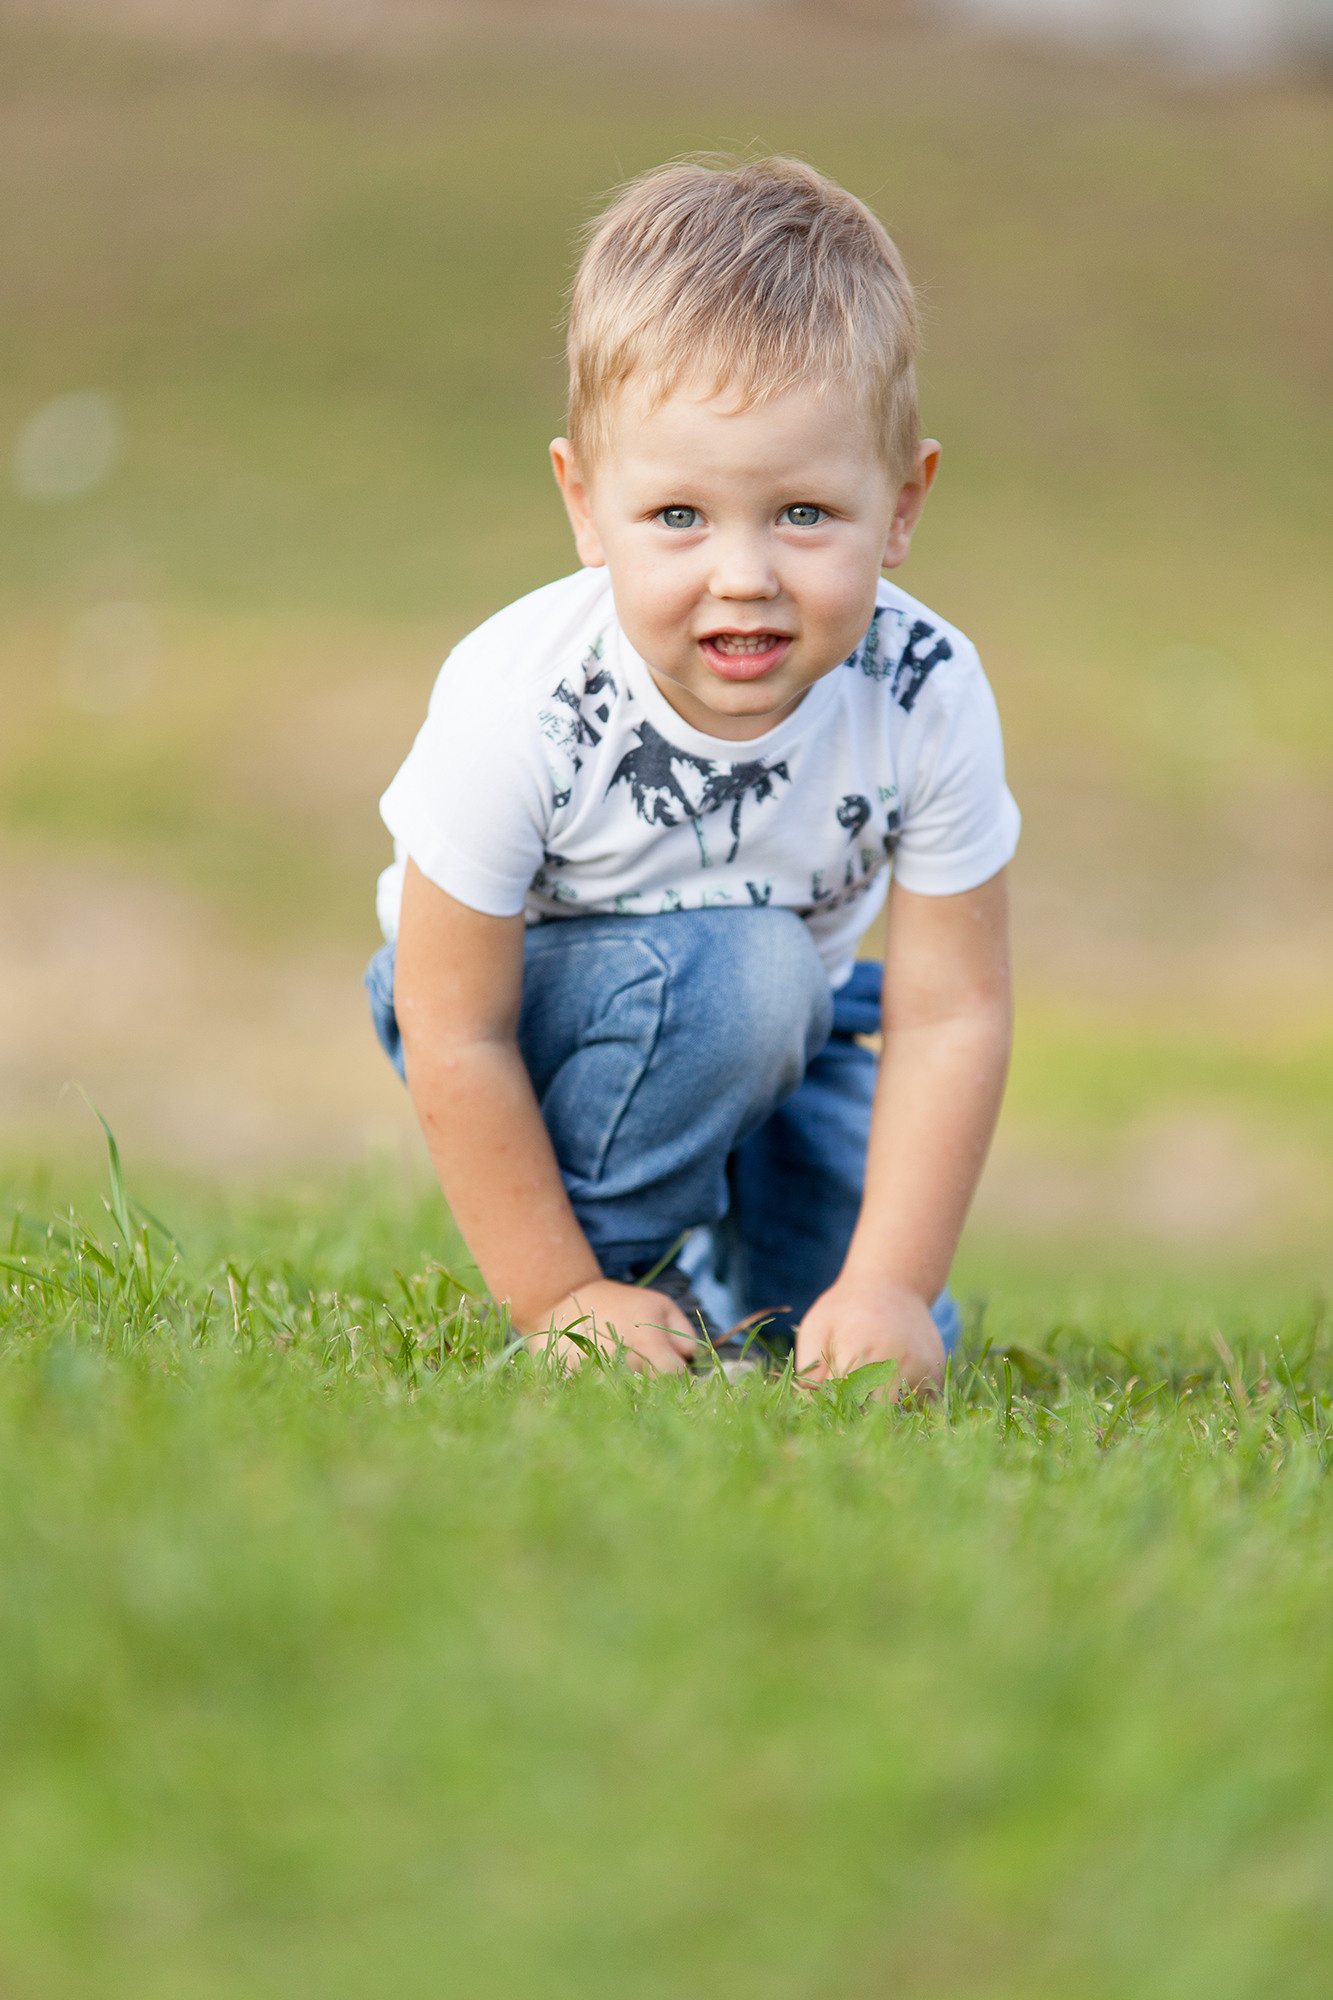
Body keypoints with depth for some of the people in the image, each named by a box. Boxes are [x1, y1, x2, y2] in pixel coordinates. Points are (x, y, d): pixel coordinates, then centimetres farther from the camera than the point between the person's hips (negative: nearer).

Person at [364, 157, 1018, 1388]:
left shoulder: (927, 699, -28)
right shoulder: (519, 708, -34)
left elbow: (952, 1015, -21)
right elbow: (455, 1036, -27)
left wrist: (888, 1287, -26)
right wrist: (559, 1298, -24)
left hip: (773, 1032, 4)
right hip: (518, 991, -3)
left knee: (890, 1347, -9)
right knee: (734, 969, -34)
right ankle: (617, 1249, -11)